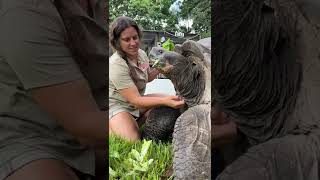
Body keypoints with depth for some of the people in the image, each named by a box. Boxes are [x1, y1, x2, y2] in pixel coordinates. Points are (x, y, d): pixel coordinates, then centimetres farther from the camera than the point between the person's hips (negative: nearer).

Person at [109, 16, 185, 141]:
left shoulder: (141, 54, -5)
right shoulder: (116, 65, -28)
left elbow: (147, 78, 15)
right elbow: (135, 100, -31)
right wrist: (165, 101, -42)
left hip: (137, 101, 8)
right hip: (117, 106, -7)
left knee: (173, 103, -2)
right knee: (133, 141, -27)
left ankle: (137, 122, 3)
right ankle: (111, 127, 3)